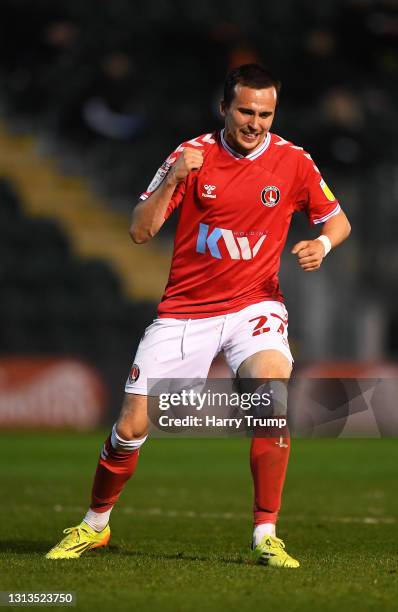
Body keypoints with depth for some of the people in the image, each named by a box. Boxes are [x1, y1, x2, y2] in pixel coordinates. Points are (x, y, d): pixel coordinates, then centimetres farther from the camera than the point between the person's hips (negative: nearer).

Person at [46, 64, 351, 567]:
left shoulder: (293, 161, -3)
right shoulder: (192, 155, -4)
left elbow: (337, 219, 11)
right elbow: (139, 231, -7)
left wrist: (322, 244, -12)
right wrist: (173, 178, -22)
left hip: (253, 304, 0)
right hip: (184, 310, 1)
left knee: (274, 390, -29)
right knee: (132, 425, -3)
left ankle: (266, 535, -19)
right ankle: (94, 525, 24)